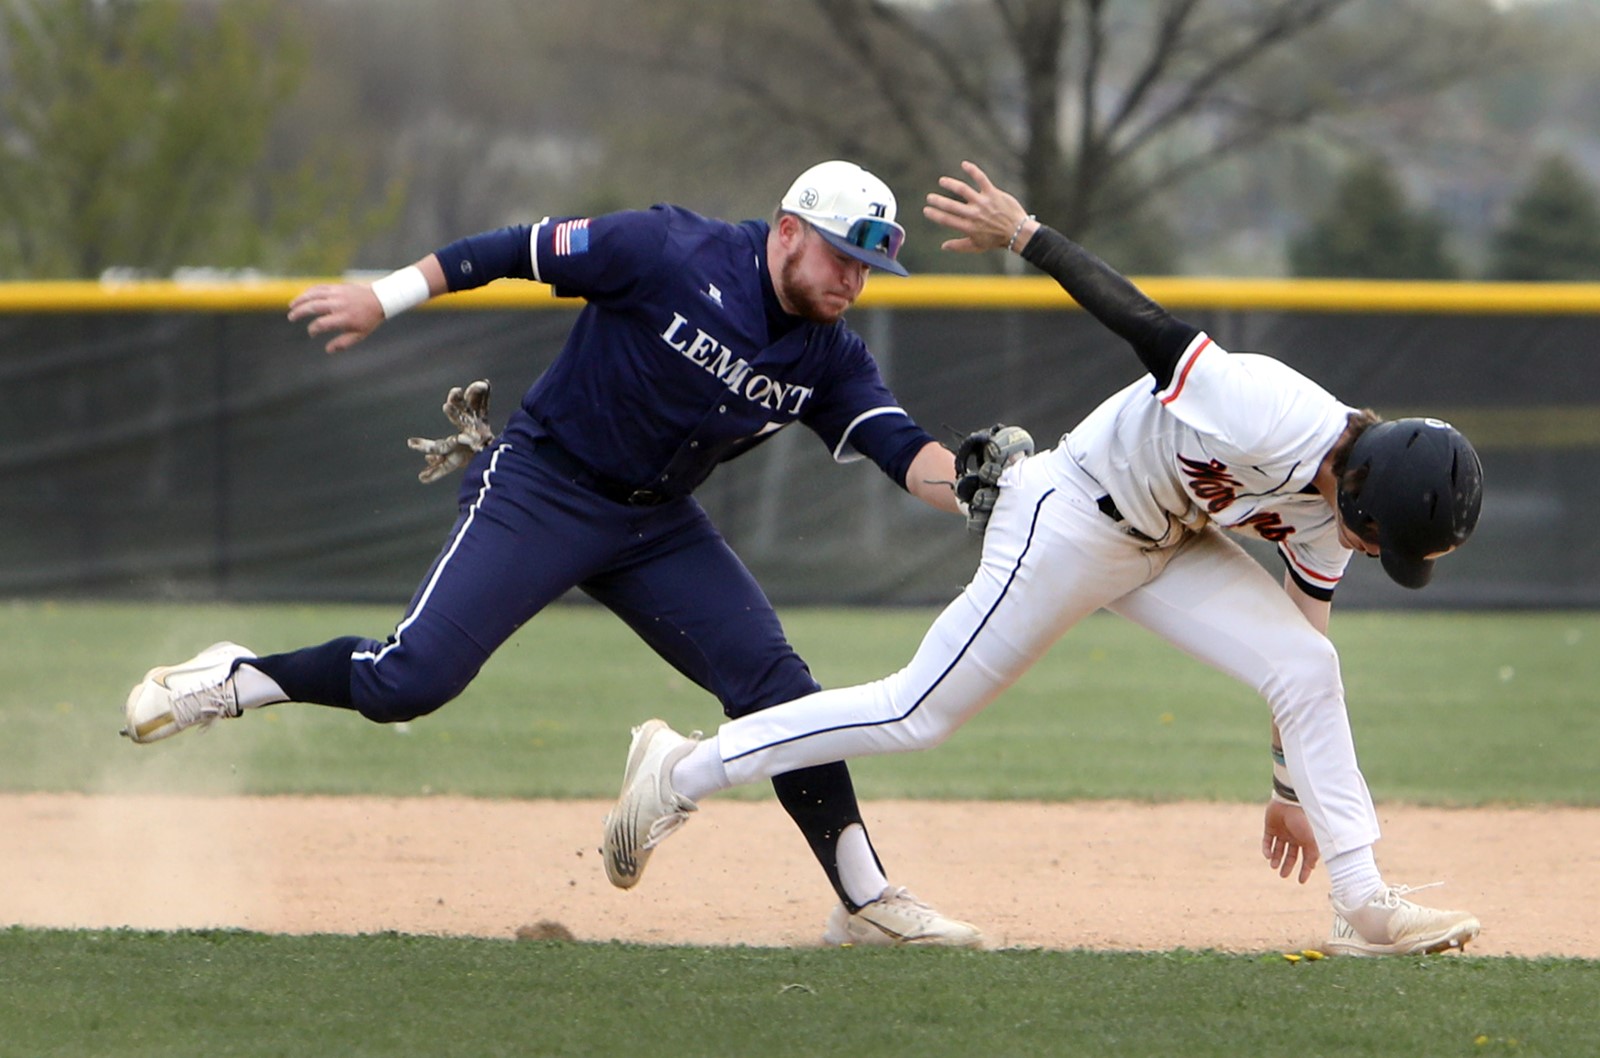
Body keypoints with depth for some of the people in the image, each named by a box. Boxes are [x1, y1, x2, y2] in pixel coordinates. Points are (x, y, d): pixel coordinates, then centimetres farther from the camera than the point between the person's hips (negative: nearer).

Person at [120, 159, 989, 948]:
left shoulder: (828, 358, -1)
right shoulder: (670, 254, -17)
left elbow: (904, 452, -12)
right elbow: (524, 249, -9)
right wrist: (383, 297, -9)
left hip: (658, 526, 6)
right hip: (542, 490, -5)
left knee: (776, 686, -7)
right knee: (410, 680, -18)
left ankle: (868, 902, 0)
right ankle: (238, 681, 6)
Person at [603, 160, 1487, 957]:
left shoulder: (1329, 512, -6)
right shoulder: (1268, 421, -33)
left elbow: (1300, 640, 8)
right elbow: (1142, 322, -28)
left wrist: (1291, 788, 14)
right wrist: (1023, 234, -25)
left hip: (1165, 543, 8)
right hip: (1070, 521, -8)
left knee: (1305, 665, -8)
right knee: (920, 711, -3)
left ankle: (1363, 905, -6)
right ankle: (684, 769, 9)